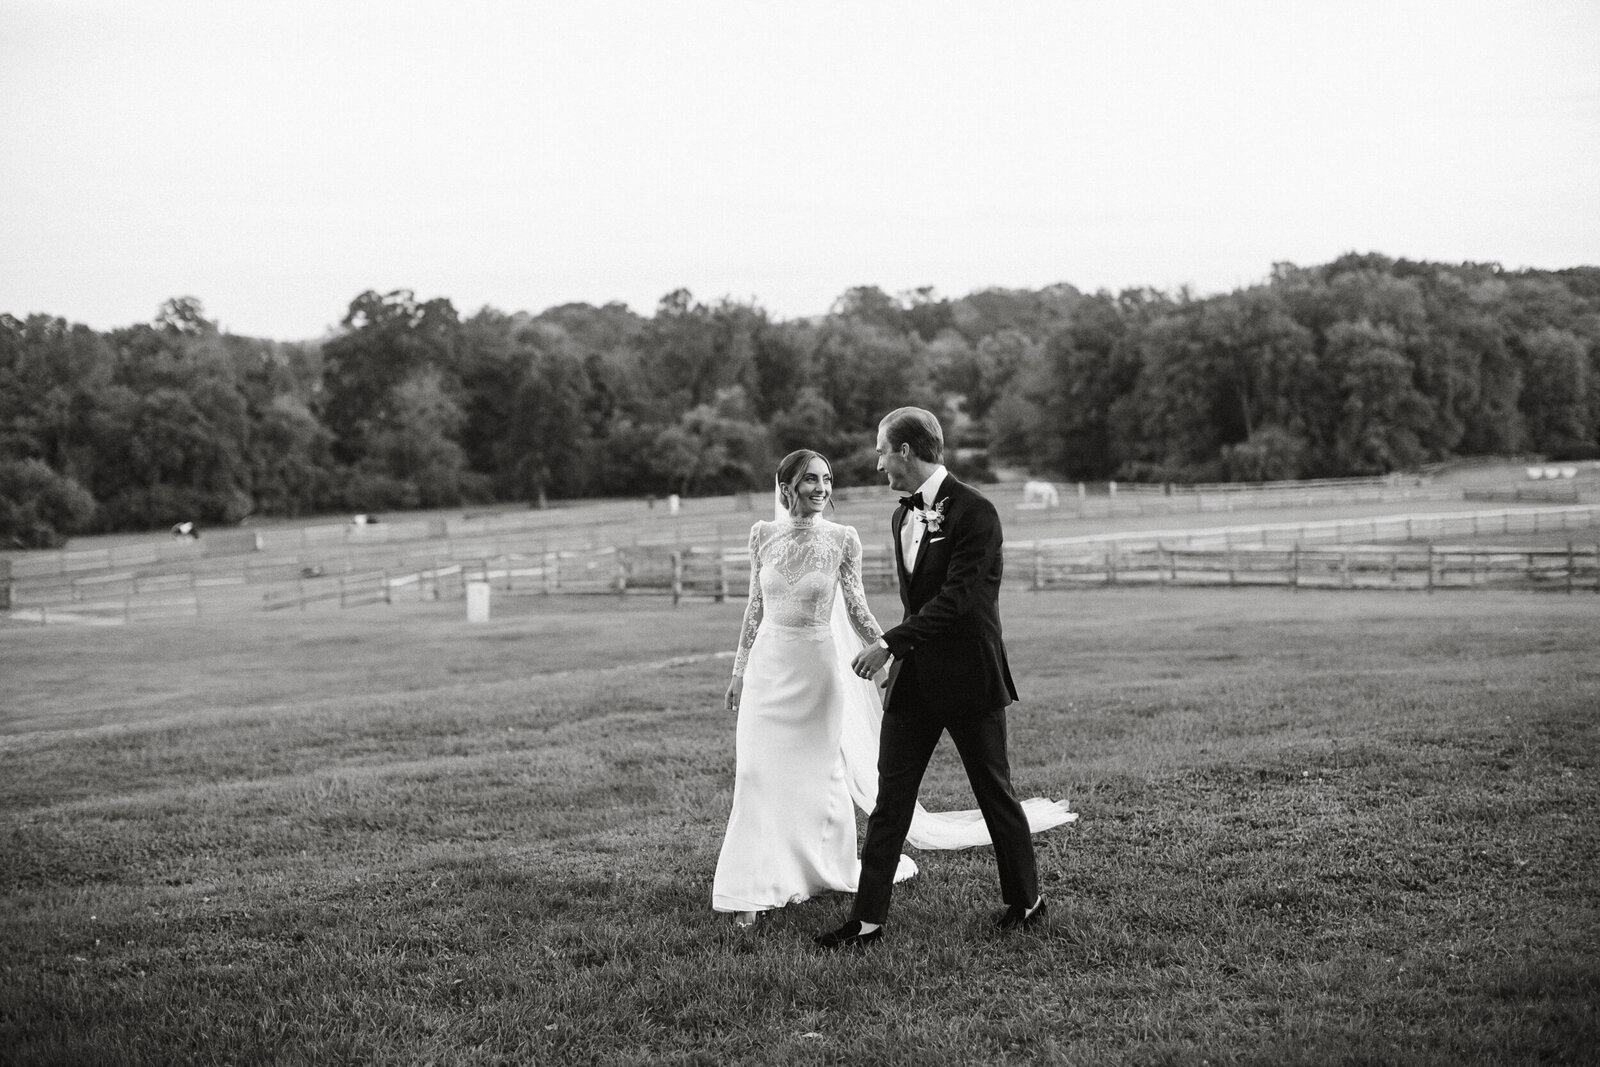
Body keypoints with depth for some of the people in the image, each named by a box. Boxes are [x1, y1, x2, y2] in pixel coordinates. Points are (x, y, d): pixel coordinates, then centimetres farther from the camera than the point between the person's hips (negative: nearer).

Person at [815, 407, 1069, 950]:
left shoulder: (974, 512, -14)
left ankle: (1026, 902, 24)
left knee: (996, 796, 6)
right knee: (890, 799, 2)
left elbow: (956, 599, -22)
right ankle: (868, 919, 4)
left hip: (968, 679, -7)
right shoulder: (903, 516, 12)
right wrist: (899, 656, 16)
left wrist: (890, 644, -23)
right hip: (914, 679, 7)